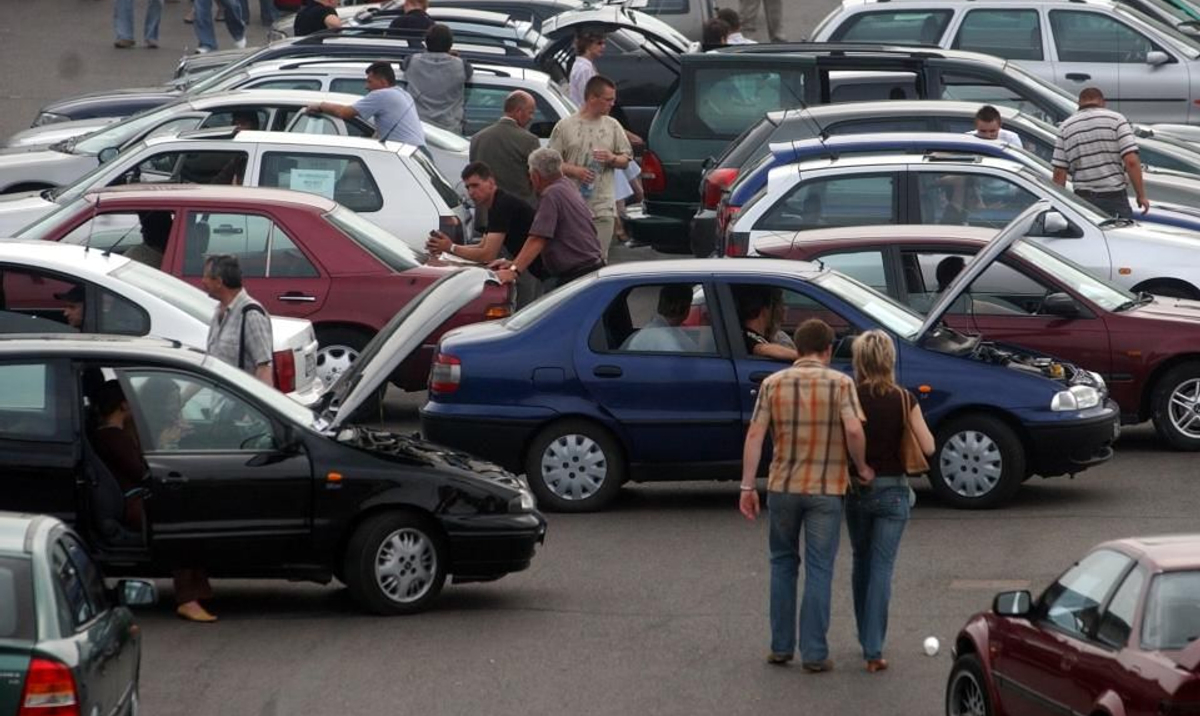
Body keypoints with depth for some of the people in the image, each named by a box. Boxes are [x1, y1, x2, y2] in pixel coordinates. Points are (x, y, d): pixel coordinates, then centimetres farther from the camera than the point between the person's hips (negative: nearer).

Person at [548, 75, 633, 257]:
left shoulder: (612, 126, 10)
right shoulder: (565, 126, 2)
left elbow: (625, 160, 14)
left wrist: (612, 159, -9)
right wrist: (573, 170, -15)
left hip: (603, 207, 2)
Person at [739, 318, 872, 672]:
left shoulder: (773, 384, 0)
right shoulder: (840, 383, -6)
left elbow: (755, 435, -4)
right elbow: (854, 430, -19)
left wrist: (747, 486, -2)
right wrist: (862, 467, -2)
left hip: (782, 487, 2)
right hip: (826, 489, -2)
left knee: (783, 564, 17)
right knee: (819, 570, 4)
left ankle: (780, 646, 18)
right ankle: (814, 653, 2)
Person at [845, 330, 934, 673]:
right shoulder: (903, 400, -8)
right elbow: (927, 447, -9)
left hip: (856, 488, 1)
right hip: (892, 489, -1)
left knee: (862, 563, 19)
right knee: (881, 567, 0)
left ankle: (867, 640, 28)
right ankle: (873, 650, -8)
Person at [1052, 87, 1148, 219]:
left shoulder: (1065, 127, 9)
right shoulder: (1116, 120, 1)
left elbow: (1059, 172, 4)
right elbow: (1131, 161, -9)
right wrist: (1141, 195, -3)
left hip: (1083, 199, 3)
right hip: (1114, 197, -3)